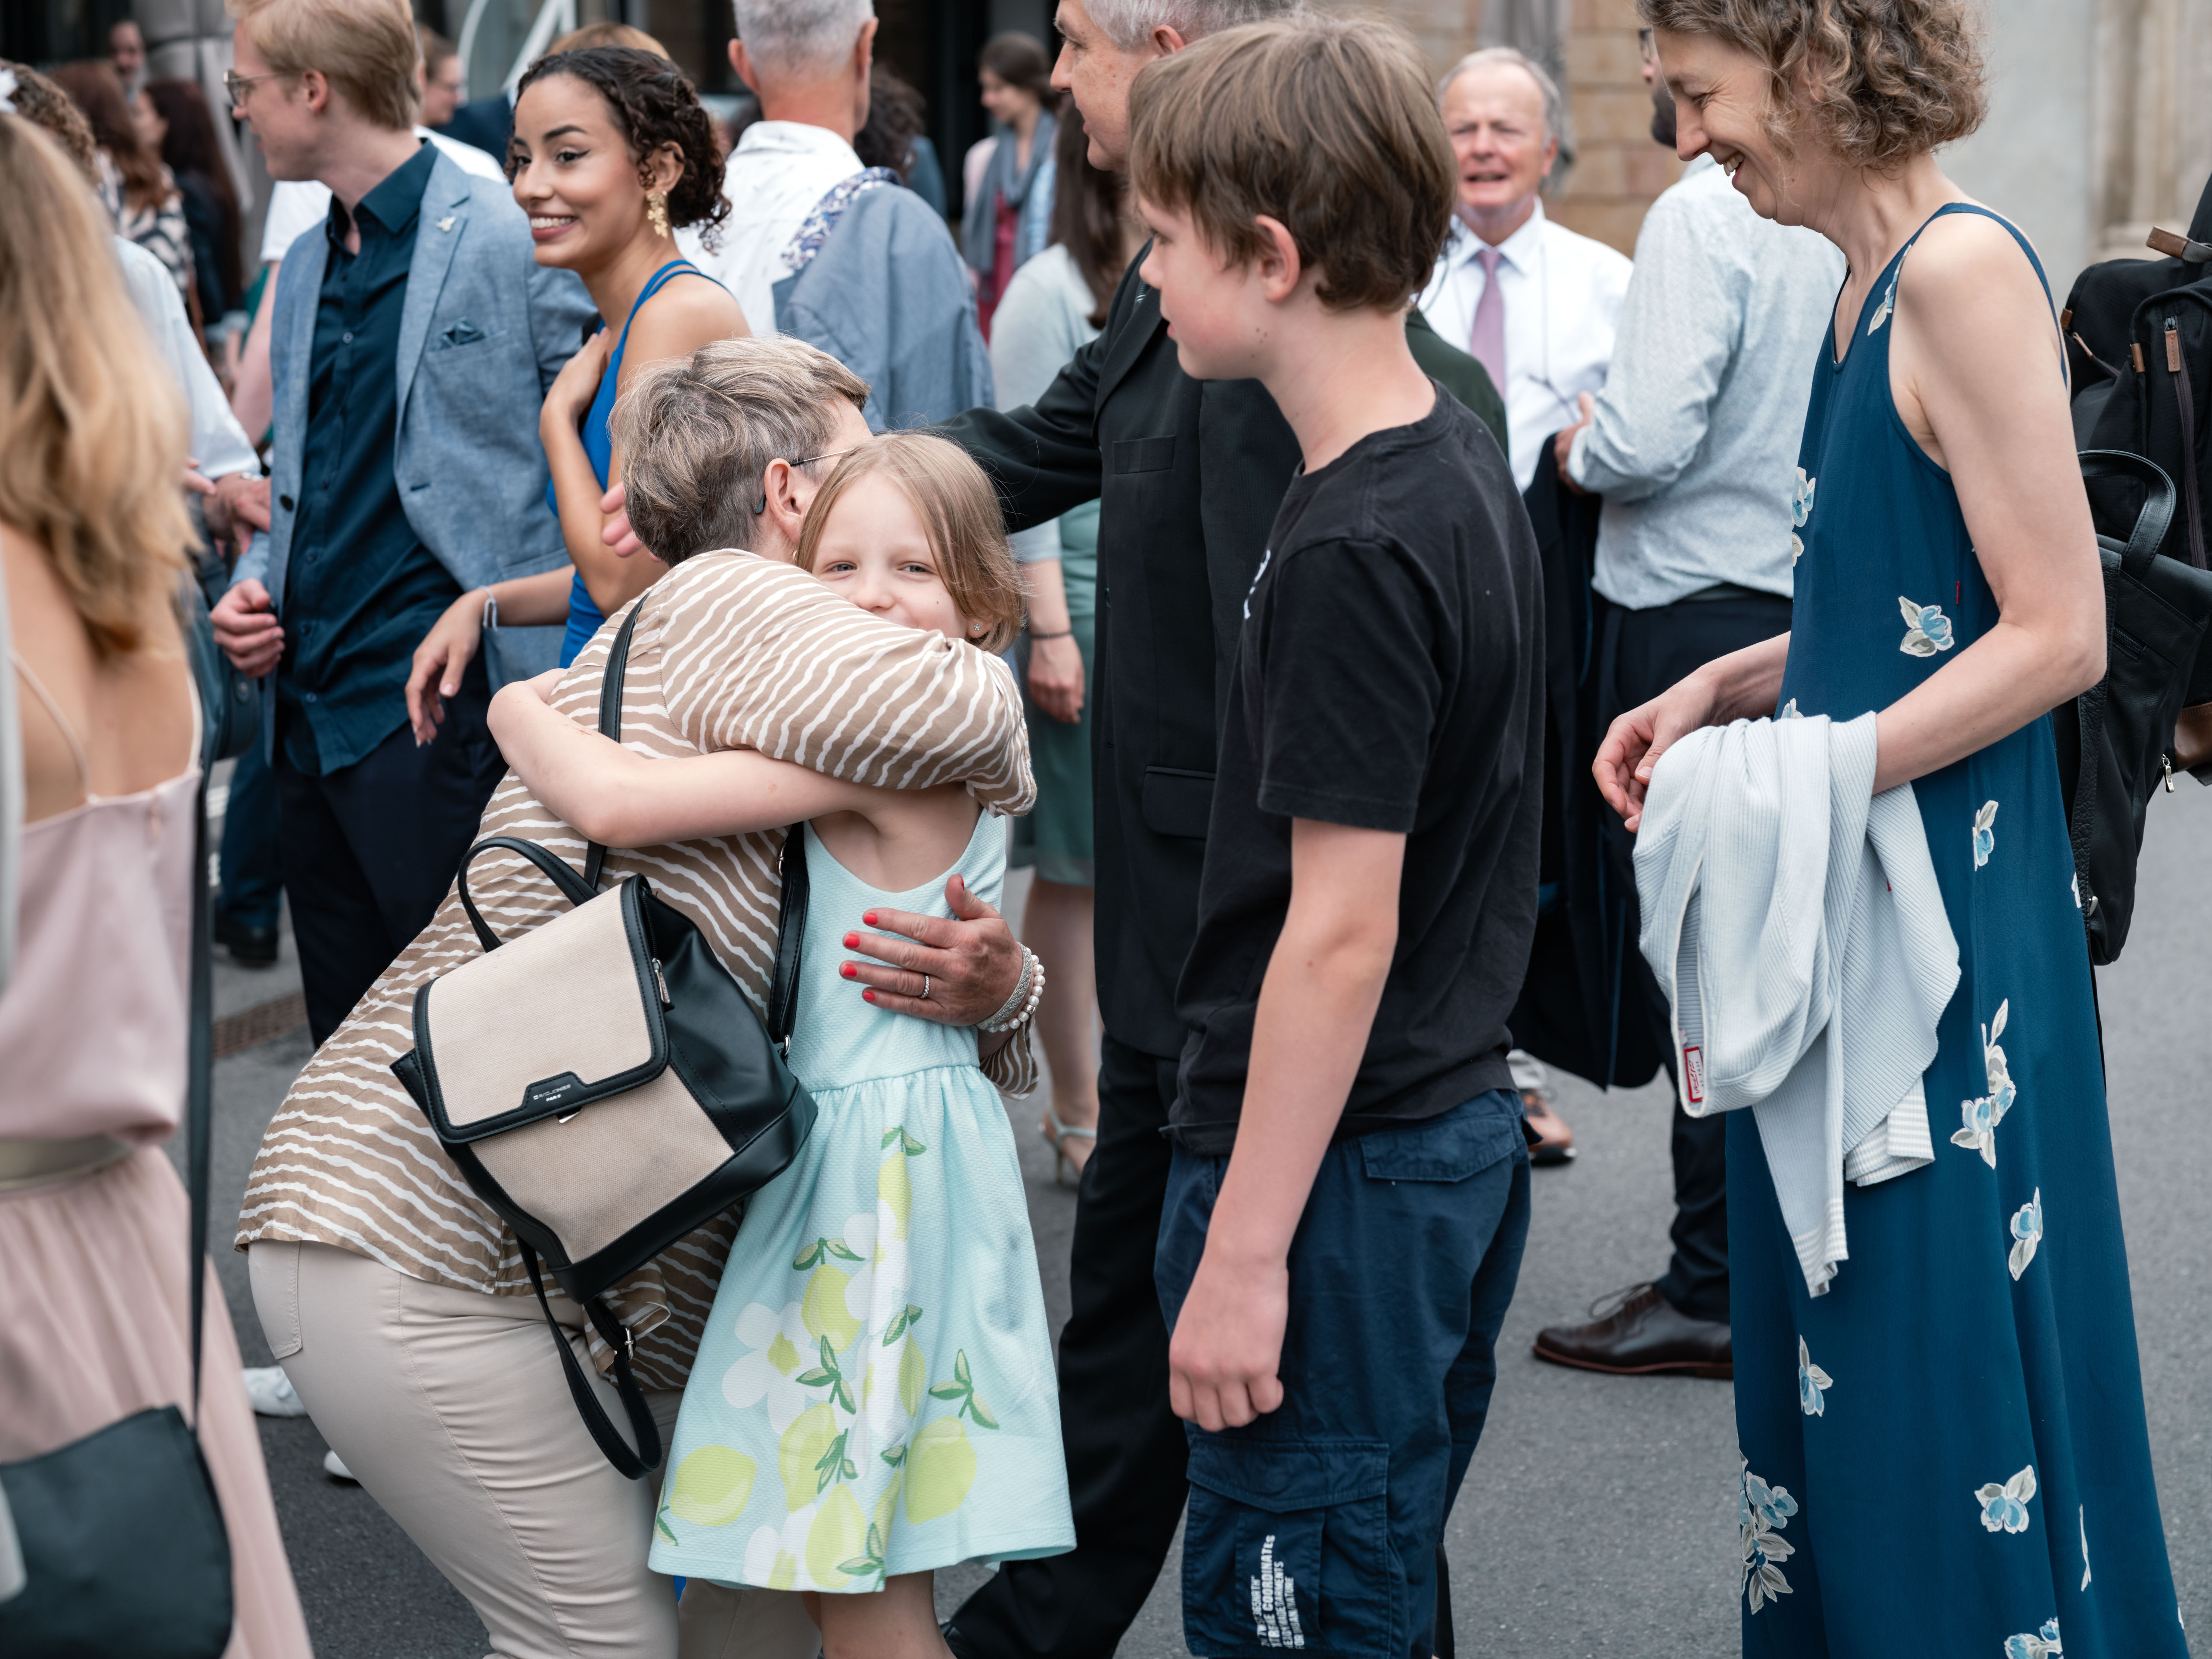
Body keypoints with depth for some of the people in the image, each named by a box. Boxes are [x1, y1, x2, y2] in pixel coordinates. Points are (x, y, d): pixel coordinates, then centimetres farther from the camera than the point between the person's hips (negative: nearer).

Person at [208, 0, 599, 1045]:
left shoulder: (509, 242, -8)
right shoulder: (305, 271, 17)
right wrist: (255, 585, 6)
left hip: (441, 714, -8)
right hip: (309, 715, 8)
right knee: (347, 1045, 12)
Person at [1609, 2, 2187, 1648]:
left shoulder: (1963, 267, -17)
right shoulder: (1873, 280, 11)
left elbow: (2057, 634, -20)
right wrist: (1720, 691, 7)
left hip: (1949, 923, -9)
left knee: (1947, 1374, 2)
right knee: (1837, 1354, 17)